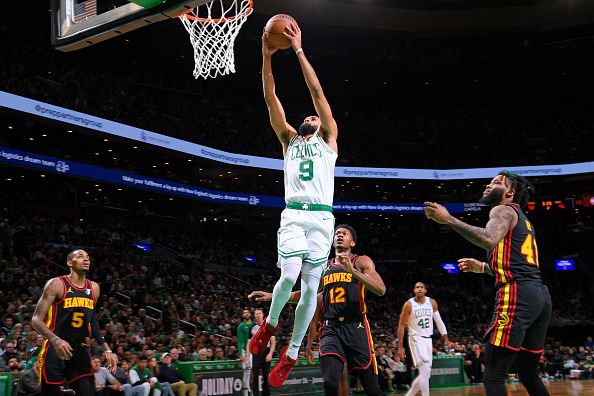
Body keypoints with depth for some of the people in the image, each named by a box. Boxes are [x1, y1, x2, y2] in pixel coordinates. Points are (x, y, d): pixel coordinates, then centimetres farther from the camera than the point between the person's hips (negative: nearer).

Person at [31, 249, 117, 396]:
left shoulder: (94, 288, 8)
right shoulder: (57, 284, -8)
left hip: (80, 351, 5)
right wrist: (55, 339, -31)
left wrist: (106, 349, 14)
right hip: (54, 351, -5)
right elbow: (36, 319, -13)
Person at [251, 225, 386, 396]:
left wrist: (352, 270, -21)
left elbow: (381, 290, -12)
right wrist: (272, 296, 22)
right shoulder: (324, 267, 17)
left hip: (356, 328, -3)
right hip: (330, 329, 3)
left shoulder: (361, 262, 4)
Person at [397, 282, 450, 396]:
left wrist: (446, 339, 2)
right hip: (416, 339, -6)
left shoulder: (432, 303, 4)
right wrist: (400, 347, -11)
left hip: (428, 339, 6)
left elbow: (439, 321, 10)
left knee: (425, 374, 9)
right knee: (425, 371, -19)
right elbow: (401, 325, -6)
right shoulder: (409, 304, -9)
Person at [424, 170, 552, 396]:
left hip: (518, 295, -10)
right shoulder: (522, 219, 29)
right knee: (529, 374, 18)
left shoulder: (503, 210, 1)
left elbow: (490, 240, -22)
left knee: (493, 376, -10)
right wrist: (483, 268, 34)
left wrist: (449, 220, -18)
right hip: (540, 294, 10)